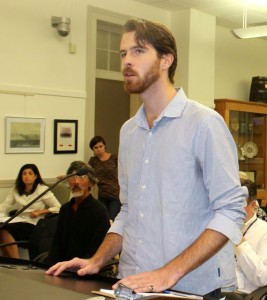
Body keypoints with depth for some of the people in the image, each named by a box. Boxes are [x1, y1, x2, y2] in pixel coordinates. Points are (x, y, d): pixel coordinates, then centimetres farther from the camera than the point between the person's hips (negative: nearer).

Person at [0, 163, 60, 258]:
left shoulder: (43, 189, 1)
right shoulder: (16, 189, 15)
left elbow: (58, 208, -1)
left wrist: (40, 212, -11)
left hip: (34, 225, -4)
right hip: (19, 221, 5)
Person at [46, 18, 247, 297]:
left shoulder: (204, 122, -11)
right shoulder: (128, 131, 9)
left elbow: (230, 210, -16)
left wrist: (169, 273, -23)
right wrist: (97, 261, 2)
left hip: (193, 288, -5)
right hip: (134, 284, 6)